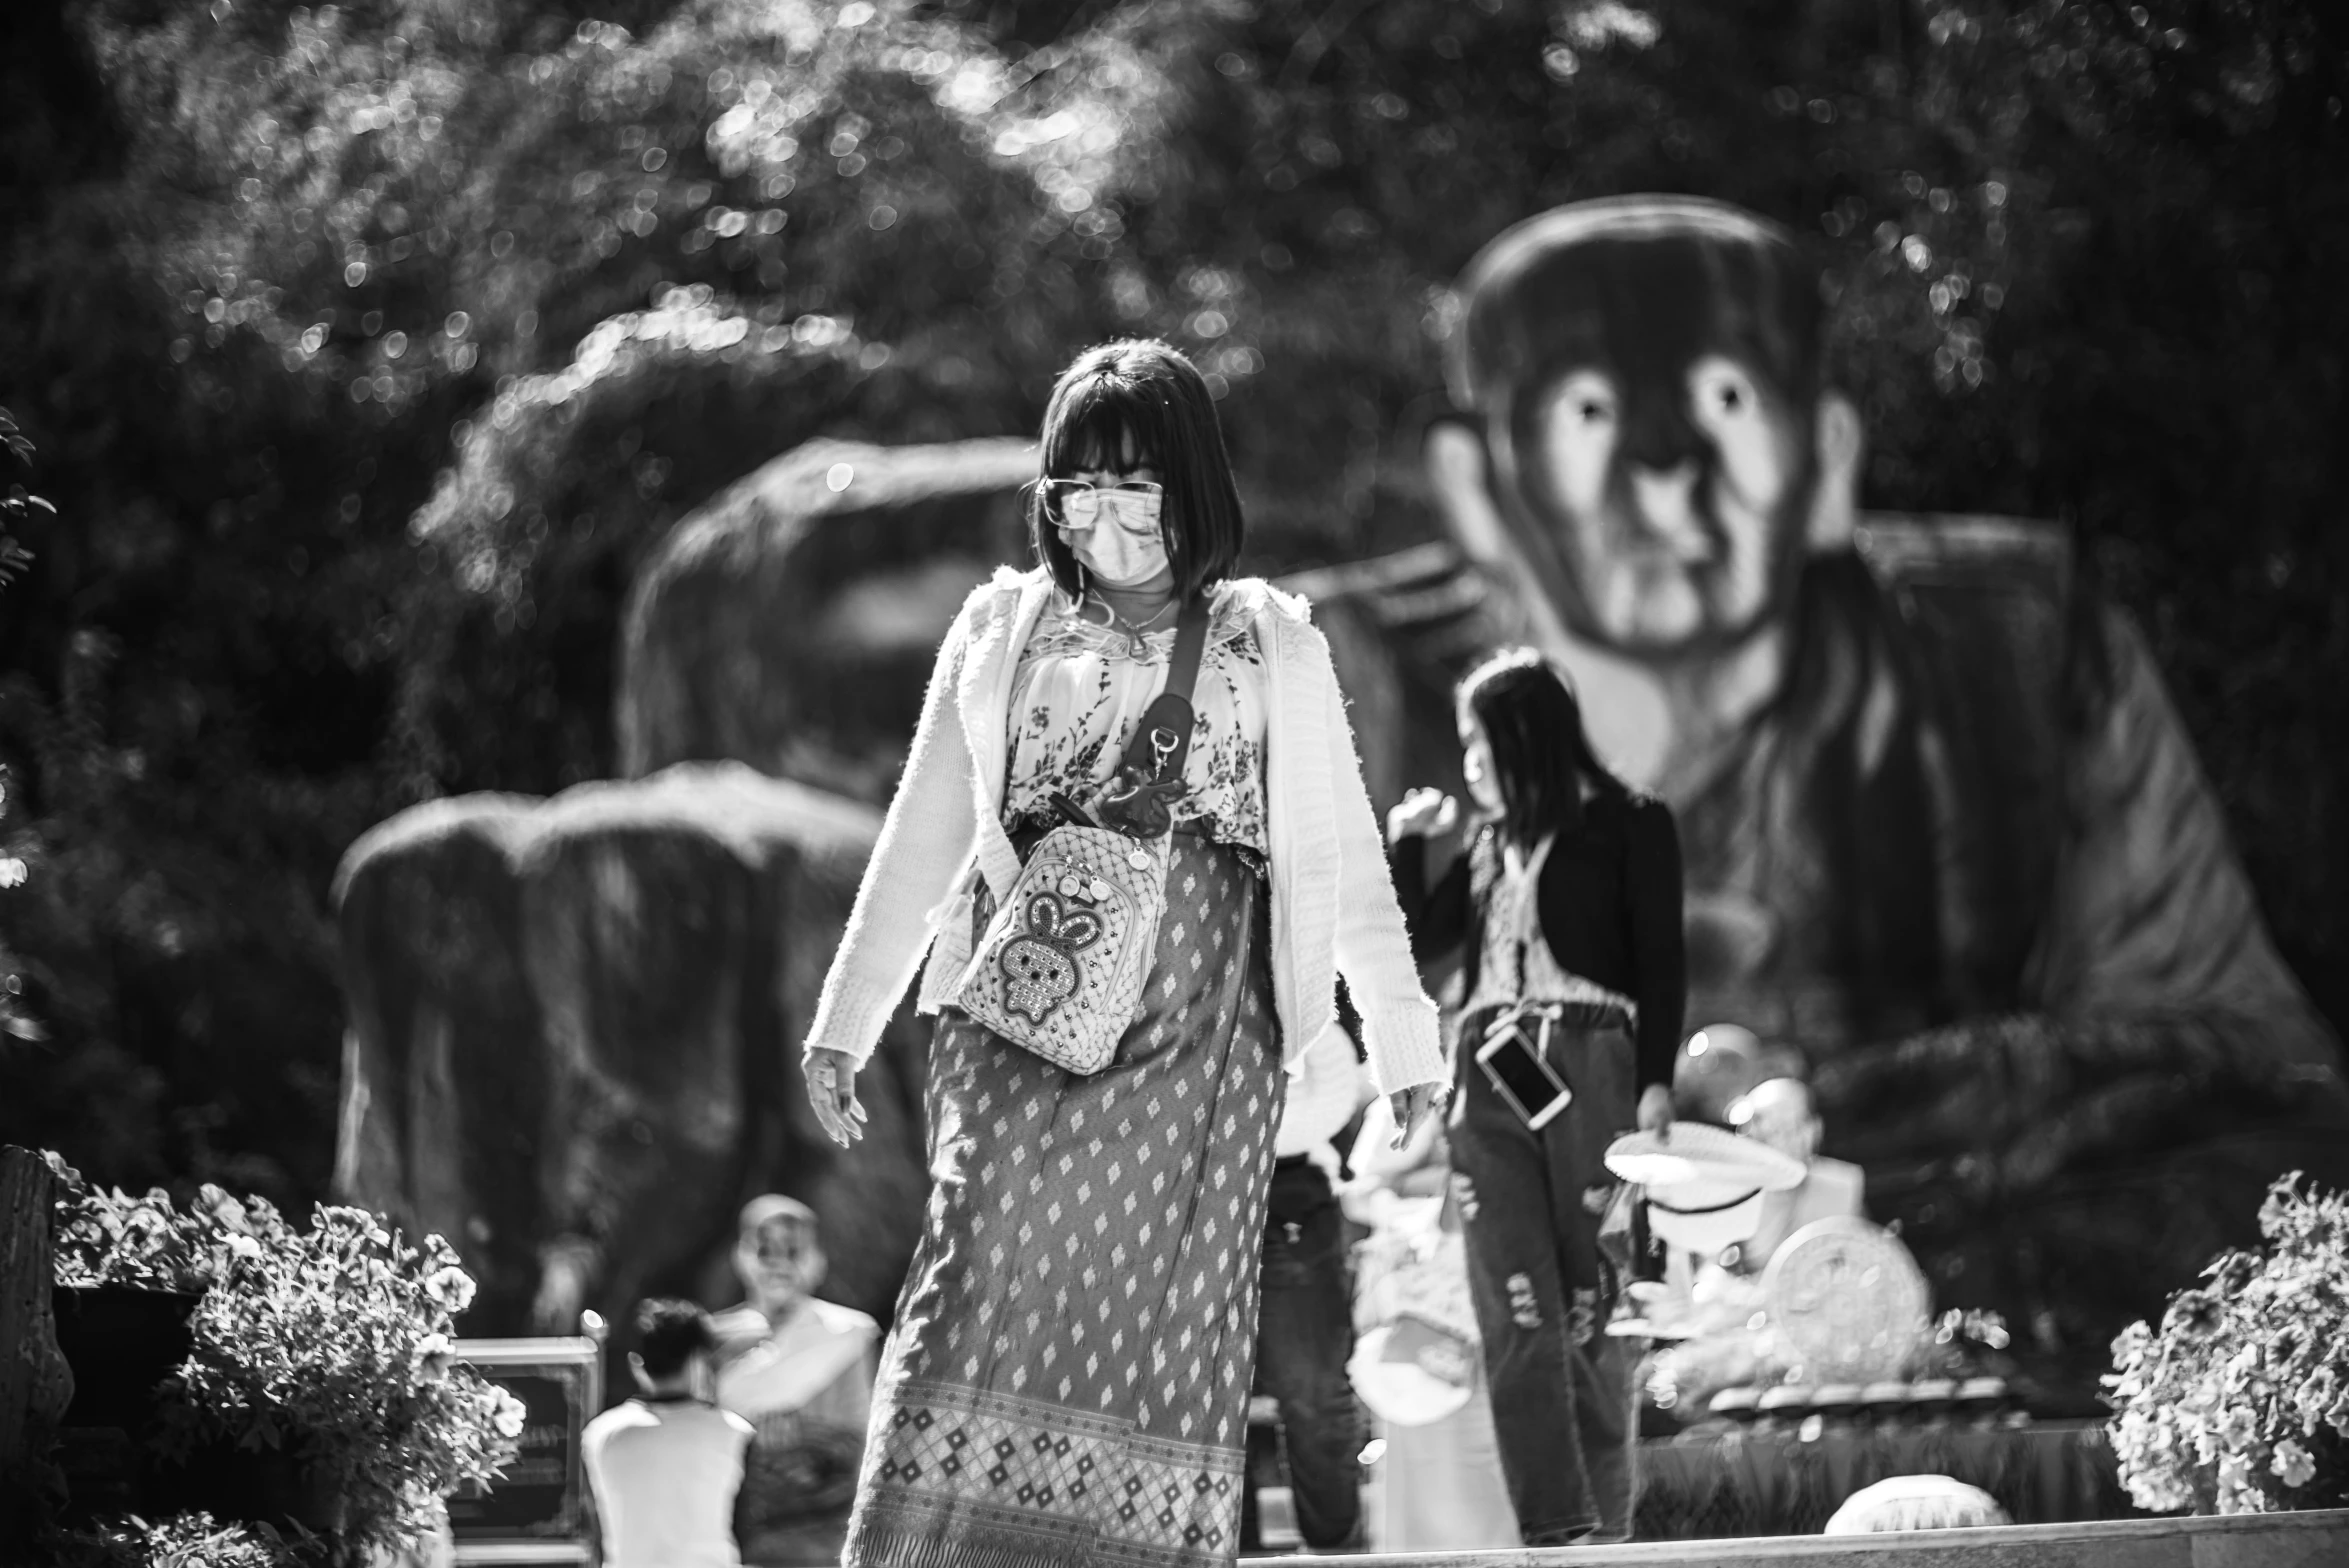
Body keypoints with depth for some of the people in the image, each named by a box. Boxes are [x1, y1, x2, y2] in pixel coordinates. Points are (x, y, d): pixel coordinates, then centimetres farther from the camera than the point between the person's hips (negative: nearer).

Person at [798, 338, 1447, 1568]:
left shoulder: (1272, 649, 9)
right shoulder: (1001, 633, 11)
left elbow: (1344, 859, 11)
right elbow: (920, 842, 15)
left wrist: (1402, 1039, 8)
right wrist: (843, 1025, 14)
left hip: (1204, 1044, 0)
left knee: (1171, 1321, -2)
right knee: (989, 1286, -13)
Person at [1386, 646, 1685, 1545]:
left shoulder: (1626, 827, 5)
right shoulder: (1490, 848, 21)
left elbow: (1659, 962, -1)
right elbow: (1414, 945, 21)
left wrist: (1656, 1082, -10)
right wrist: (1406, 842, 15)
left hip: (1590, 1065, -5)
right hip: (1490, 1077, 5)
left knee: (1590, 1310, -6)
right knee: (1516, 1314, -6)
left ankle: (1604, 1530, -2)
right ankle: (1553, 1528, -10)